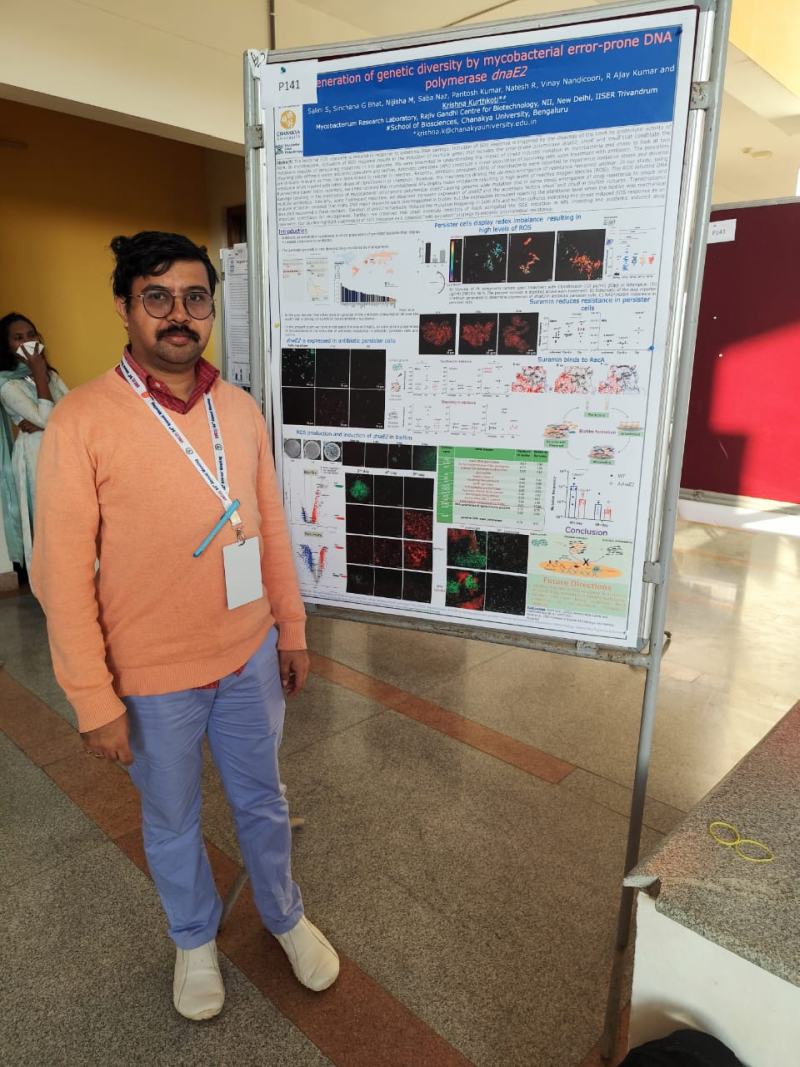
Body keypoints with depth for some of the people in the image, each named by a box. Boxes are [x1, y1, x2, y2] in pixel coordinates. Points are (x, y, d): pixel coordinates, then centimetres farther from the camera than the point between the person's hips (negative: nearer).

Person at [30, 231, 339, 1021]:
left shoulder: (240, 408, -2)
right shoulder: (81, 420, -15)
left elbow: (271, 526, 5)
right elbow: (61, 574, -14)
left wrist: (291, 629, 8)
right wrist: (94, 700, -12)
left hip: (250, 658, 3)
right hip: (153, 680, -3)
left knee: (261, 799, 23)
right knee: (172, 821, 21)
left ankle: (284, 915, 50)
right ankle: (194, 940, 50)